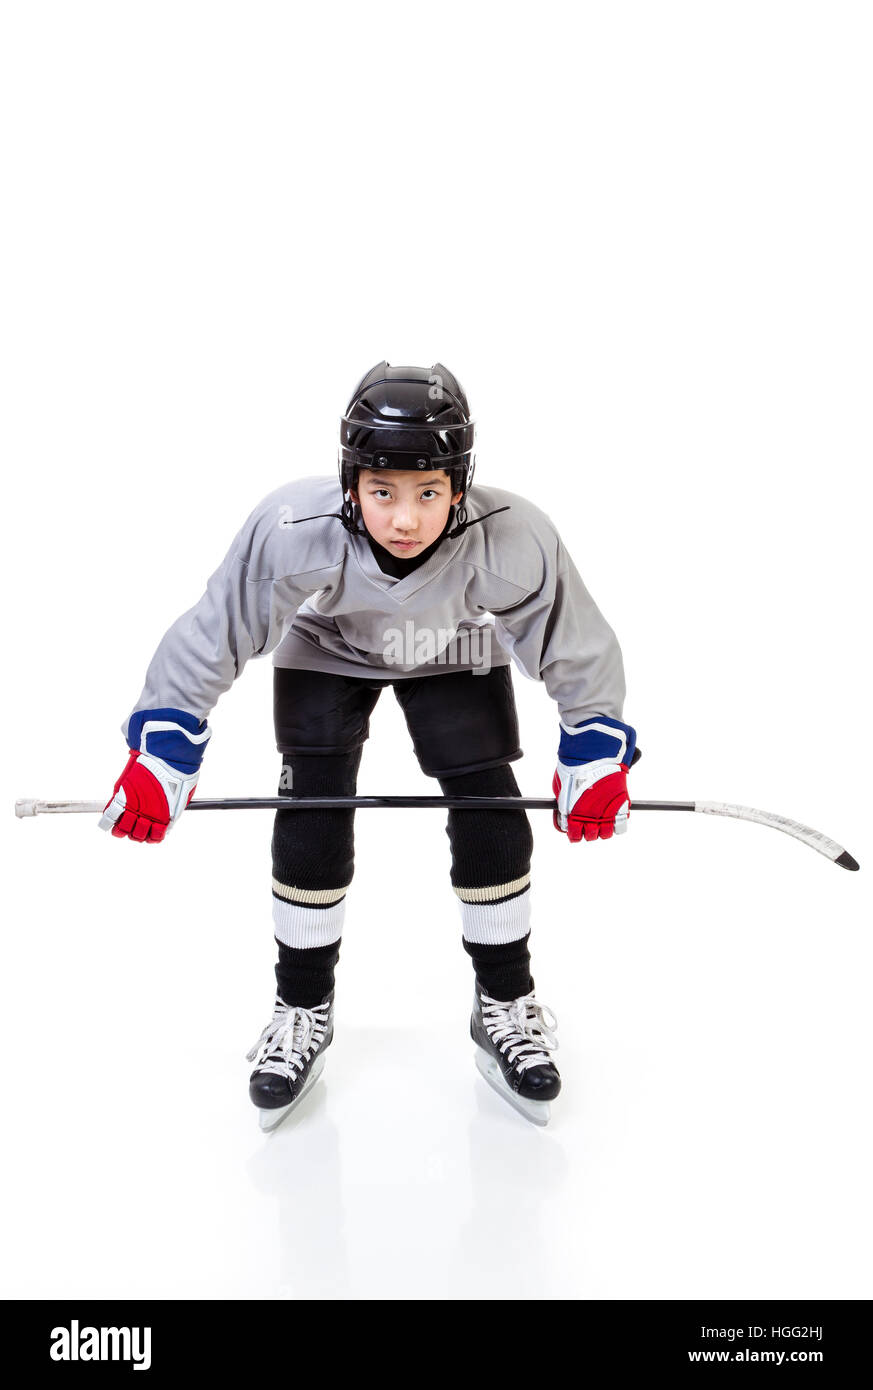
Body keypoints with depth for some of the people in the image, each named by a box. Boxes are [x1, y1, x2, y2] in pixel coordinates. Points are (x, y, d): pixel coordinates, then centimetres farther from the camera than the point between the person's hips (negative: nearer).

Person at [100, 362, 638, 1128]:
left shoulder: (514, 540, -37)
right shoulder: (293, 530, -38)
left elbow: (577, 644, -20)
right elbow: (212, 633, -25)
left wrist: (596, 756, -14)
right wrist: (161, 753, -22)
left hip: (456, 656, 1)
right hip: (326, 653, 0)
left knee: (491, 815, -9)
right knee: (312, 818, -9)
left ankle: (507, 1006, 14)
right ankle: (303, 1011, 14)